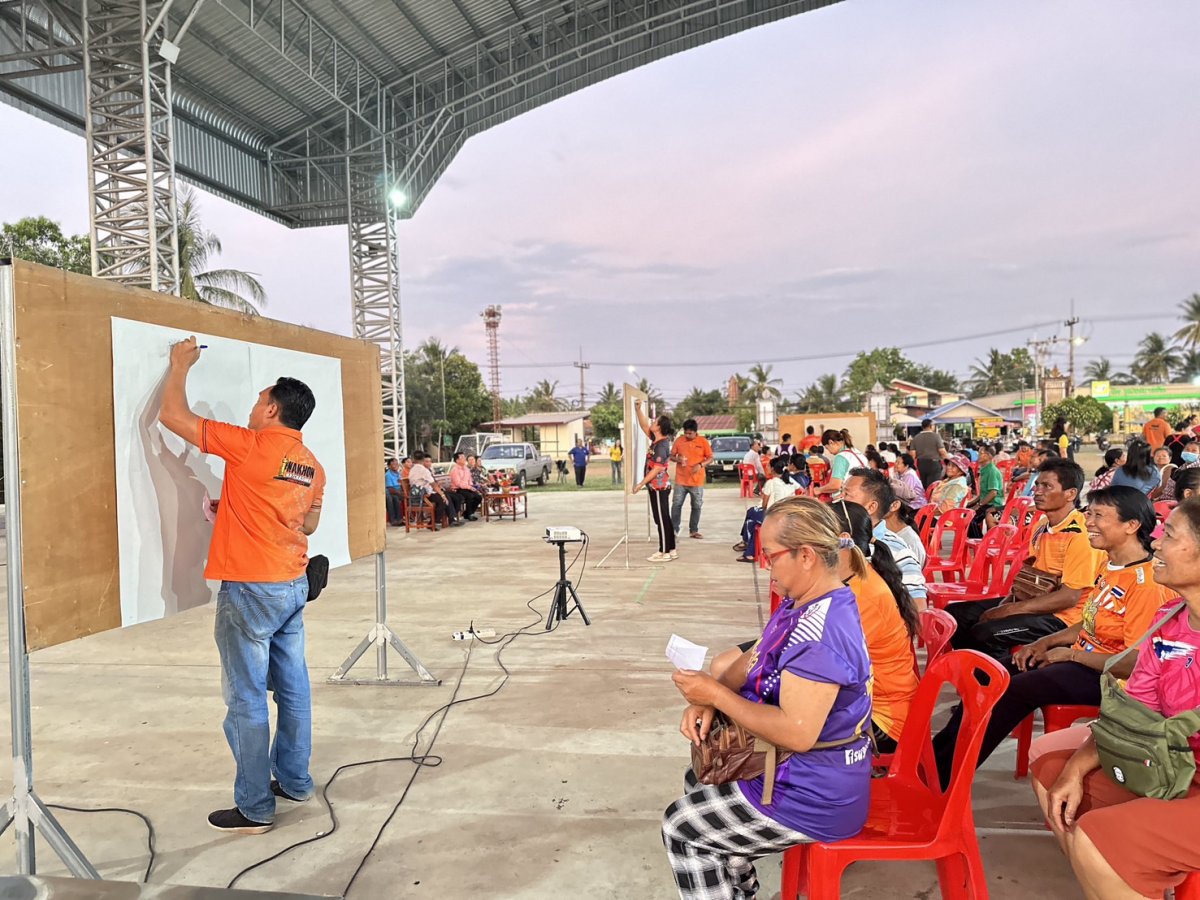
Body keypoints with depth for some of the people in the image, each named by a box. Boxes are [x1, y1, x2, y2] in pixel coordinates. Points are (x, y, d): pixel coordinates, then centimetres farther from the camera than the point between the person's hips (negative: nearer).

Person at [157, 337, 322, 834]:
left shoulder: (250, 445, -14)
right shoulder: (312, 465, 8)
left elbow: (173, 416, -7)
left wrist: (180, 364, 7)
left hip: (250, 590, -8)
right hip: (294, 586, 8)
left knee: (247, 698, 1)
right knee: (292, 686, 15)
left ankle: (254, 807, 9)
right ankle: (294, 781, 28)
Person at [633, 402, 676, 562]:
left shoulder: (661, 446, -20)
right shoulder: (657, 440, 7)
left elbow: (656, 469, -22)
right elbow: (644, 426, 19)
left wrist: (641, 484, -19)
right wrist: (638, 409, 8)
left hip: (659, 487, -10)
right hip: (658, 487, 10)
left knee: (661, 520, -4)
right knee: (664, 519, 13)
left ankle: (664, 553, 1)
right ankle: (671, 550, 18)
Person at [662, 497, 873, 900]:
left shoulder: (819, 630, -32)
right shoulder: (803, 603, 1)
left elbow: (797, 733, -34)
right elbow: (754, 659, 9)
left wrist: (716, 694, -25)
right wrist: (706, 698, -9)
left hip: (814, 800, -10)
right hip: (799, 771, 10)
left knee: (679, 828, 4)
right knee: (697, 781, 26)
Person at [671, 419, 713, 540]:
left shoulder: (703, 441, -3)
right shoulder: (679, 440, 0)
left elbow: (710, 458, 2)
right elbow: (672, 455, 8)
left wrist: (701, 465, -15)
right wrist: (677, 459, -14)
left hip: (697, 481, 0)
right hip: (680, 480, 0)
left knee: (696, 506, 6)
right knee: (676, 504, -1)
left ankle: (694, 530, 17)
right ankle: (674, 529, 9)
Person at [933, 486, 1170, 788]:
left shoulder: (1146, 584, -23)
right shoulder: (1111, 566, 7)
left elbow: (1135, 665, -26)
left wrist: (1070, 654, -16)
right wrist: (1045, 643, 4)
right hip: (1083, 656, 10)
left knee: (1011, 691, -20)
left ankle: (941, 776, -9)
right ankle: (935, 754, 5)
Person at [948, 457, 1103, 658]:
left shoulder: (1080, 535, -17)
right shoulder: (1042, 528, 10)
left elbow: (1070, 596, -21)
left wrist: (1010, 609, -20)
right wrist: (1006, 602, 0)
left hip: (1062, 616, -9)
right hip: (1034, 602, 9)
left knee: (985, 632, -29)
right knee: (955, 613, 1)